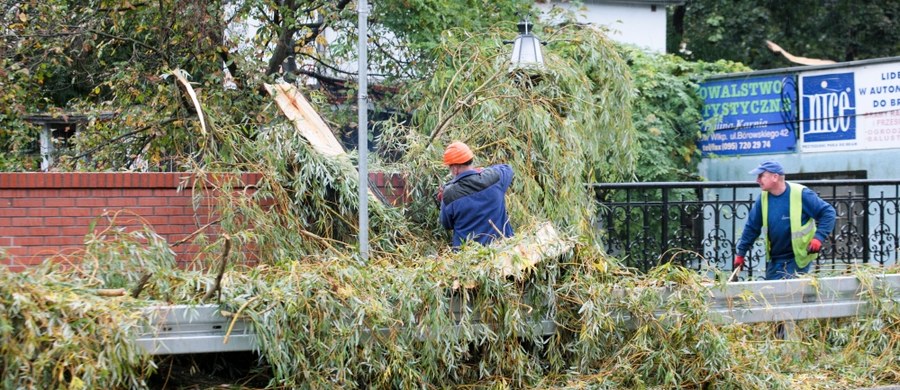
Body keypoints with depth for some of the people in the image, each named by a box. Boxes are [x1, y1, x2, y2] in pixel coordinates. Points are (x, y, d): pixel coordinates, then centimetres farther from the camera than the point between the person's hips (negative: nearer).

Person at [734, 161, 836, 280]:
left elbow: (828, 212, -12)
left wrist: (819, 237, -24)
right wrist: (741, 253, 11)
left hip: (798, 259, -6)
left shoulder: (801, 194, -16)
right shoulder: (763, 198, -1)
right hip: (774, 260, 6)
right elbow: (751, 227, 9)